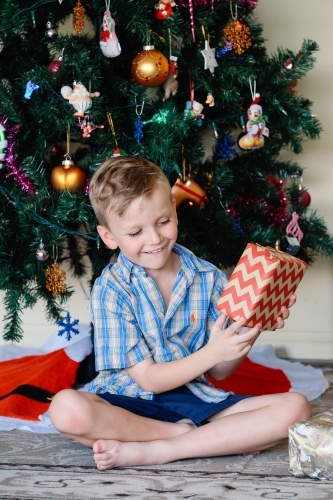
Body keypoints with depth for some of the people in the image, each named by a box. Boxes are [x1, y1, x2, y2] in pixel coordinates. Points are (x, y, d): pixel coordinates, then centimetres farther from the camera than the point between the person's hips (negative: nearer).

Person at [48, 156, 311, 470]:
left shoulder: (209, 279, 1)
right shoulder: (112, 288, -8)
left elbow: (219, 371, 4)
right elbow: (148, 378, -10)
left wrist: (252, 329, -14)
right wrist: (211, 353, -24)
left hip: (195, 398, 3)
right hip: (131, 402, -3)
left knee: (294, 408, -17)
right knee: (67, 409, -35)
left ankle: (149, 451, -20)